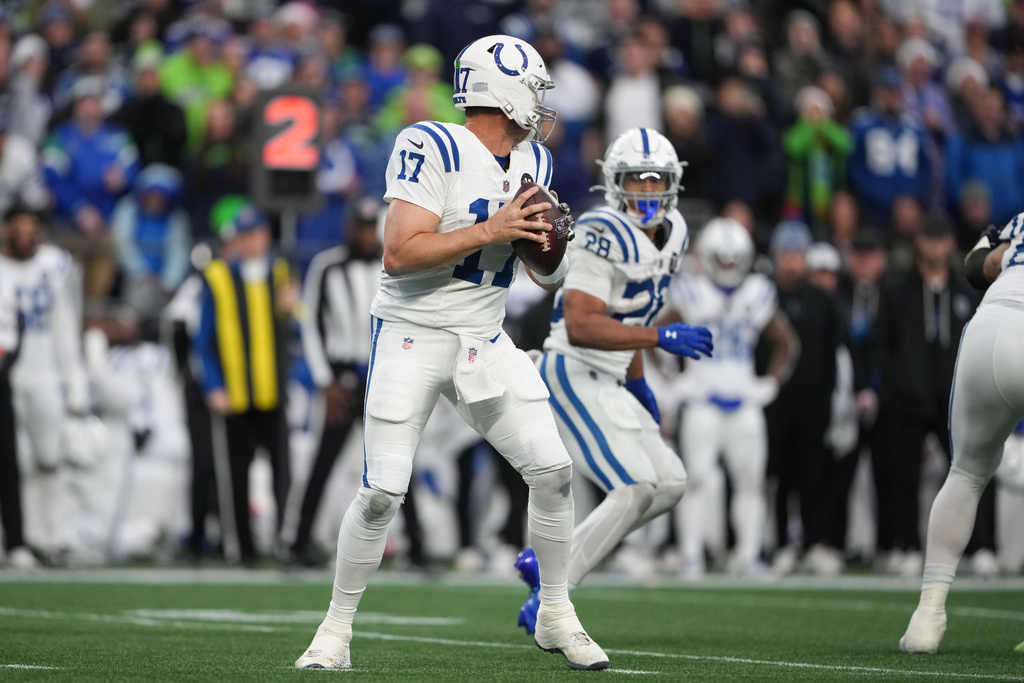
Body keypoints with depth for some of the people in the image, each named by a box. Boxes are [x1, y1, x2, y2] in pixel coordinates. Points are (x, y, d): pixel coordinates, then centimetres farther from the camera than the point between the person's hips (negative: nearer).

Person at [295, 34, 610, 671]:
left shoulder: (533, 161, 6)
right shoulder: (433, 149, -17)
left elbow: (547, 278, 12)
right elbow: (399, 255, -24)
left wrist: (550, 237, -9)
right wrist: (491, 231, -25)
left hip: (486, 342, 6)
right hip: (412, 338, -6)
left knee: (553, 472, -1)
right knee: (383, 493, -8)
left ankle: (557, 616, 15)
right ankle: (336, 631, 8)